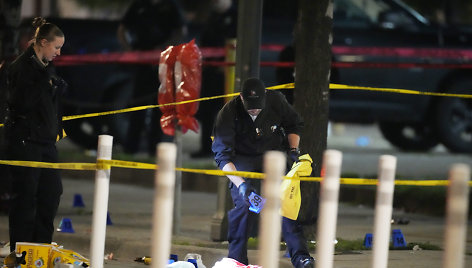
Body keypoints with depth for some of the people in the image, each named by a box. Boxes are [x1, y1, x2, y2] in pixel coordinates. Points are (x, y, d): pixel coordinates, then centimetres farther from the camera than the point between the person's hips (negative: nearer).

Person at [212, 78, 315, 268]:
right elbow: (222, 155, -29)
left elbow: (293, 125, 6)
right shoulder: (227, 114, -26)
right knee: (244, 204, -21)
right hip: (242, 158, -2)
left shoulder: (276, 101, -17)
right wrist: (241, 184, -40)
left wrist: (293, 150, -10)